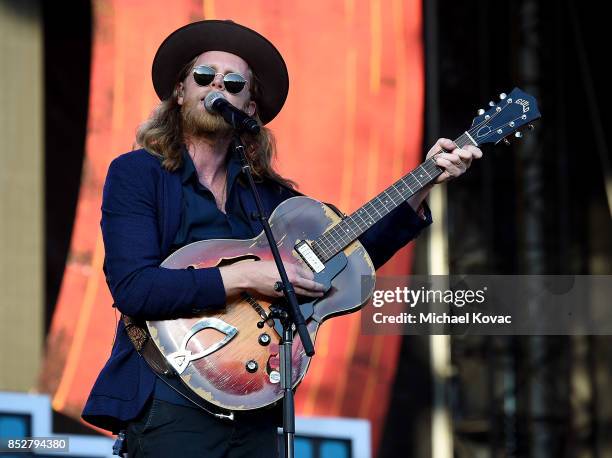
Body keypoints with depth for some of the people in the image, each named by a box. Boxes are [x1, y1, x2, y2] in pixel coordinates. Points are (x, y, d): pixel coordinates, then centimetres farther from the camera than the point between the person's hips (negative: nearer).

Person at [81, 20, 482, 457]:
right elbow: (133, 288, -15)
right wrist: (245, 278, -19)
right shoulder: (135, 173, -2)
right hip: (172, 403, -5)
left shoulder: (266, 192, 14)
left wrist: (425, 182, 4)